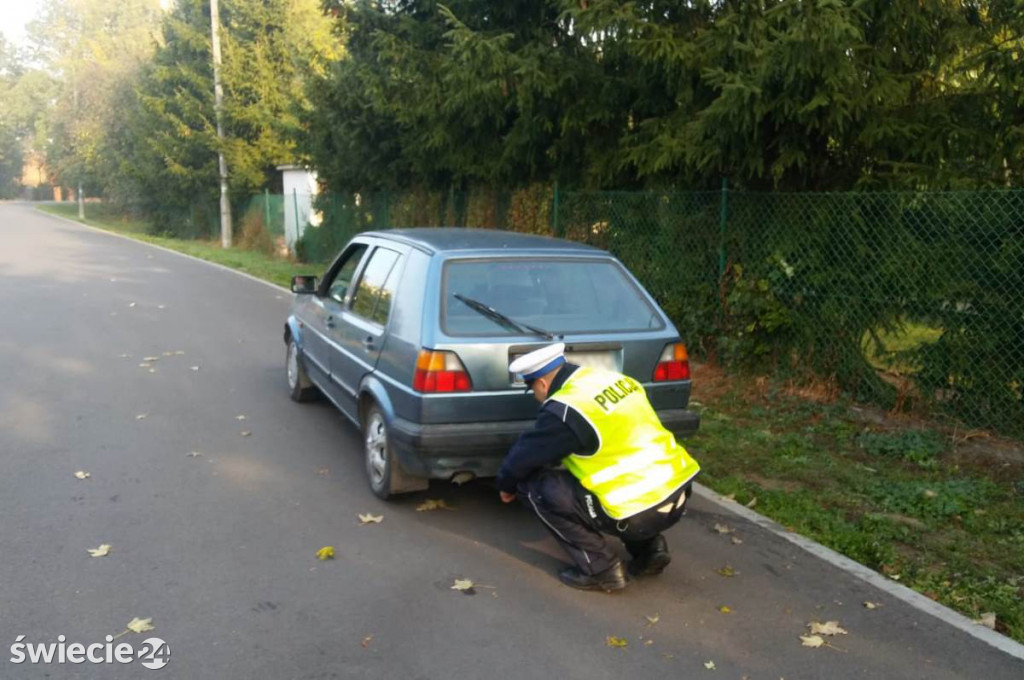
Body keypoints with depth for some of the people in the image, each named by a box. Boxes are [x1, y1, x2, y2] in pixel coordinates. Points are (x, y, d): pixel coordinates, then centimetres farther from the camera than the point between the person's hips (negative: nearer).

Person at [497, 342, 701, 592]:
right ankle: (649, 549, 21)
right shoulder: (608, 377, 11)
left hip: (641, 512, -9)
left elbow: (525, 454, -4)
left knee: (534, 486, -2)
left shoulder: (566, 410, -14)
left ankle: (601, 569, 3)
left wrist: (506, 484, 18)